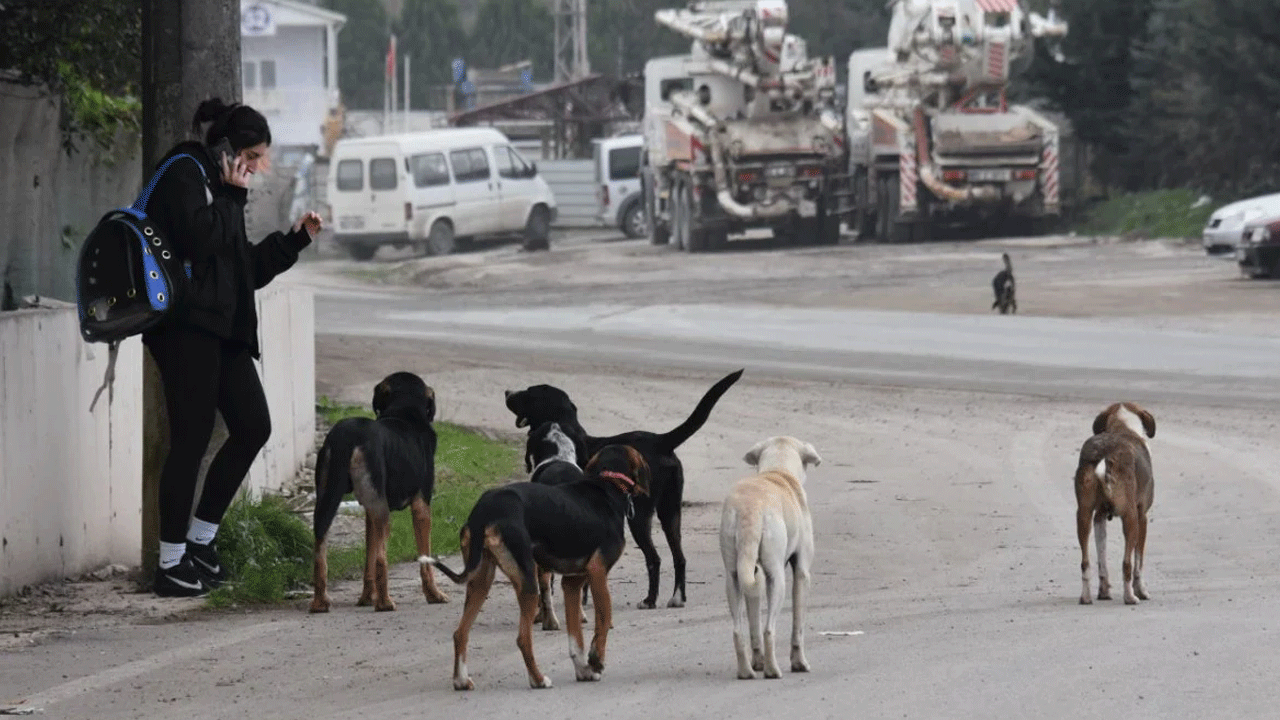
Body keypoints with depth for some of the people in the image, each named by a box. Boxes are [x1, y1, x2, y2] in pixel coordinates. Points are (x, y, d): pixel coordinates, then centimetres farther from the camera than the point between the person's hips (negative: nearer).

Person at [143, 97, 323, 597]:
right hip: (188, 326, -10)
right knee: (191, 439, -8)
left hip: (222, 328, 10)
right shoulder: (184, 174, -6)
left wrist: (295, 239, 19)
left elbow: (246, 268, 25)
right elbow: (201, 238, -21)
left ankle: (200, 537, 18)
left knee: (253, 426, 8)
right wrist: (232, 196, -8)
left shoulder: (217, 186, 23)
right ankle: (171, 564, -4)